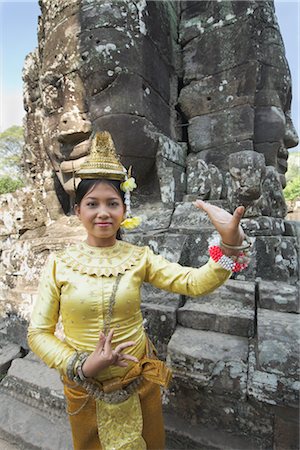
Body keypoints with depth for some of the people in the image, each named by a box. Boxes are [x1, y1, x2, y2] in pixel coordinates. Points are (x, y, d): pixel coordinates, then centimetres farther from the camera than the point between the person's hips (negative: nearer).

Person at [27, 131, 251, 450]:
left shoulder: (139, 257, -13)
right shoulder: (59, 263, -13)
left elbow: (195, 282, -23)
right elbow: (38, 332, -8)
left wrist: (230, 244, -38)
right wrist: (81, 366, -19)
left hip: (139, 382, 1)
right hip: (85, 388, 0)